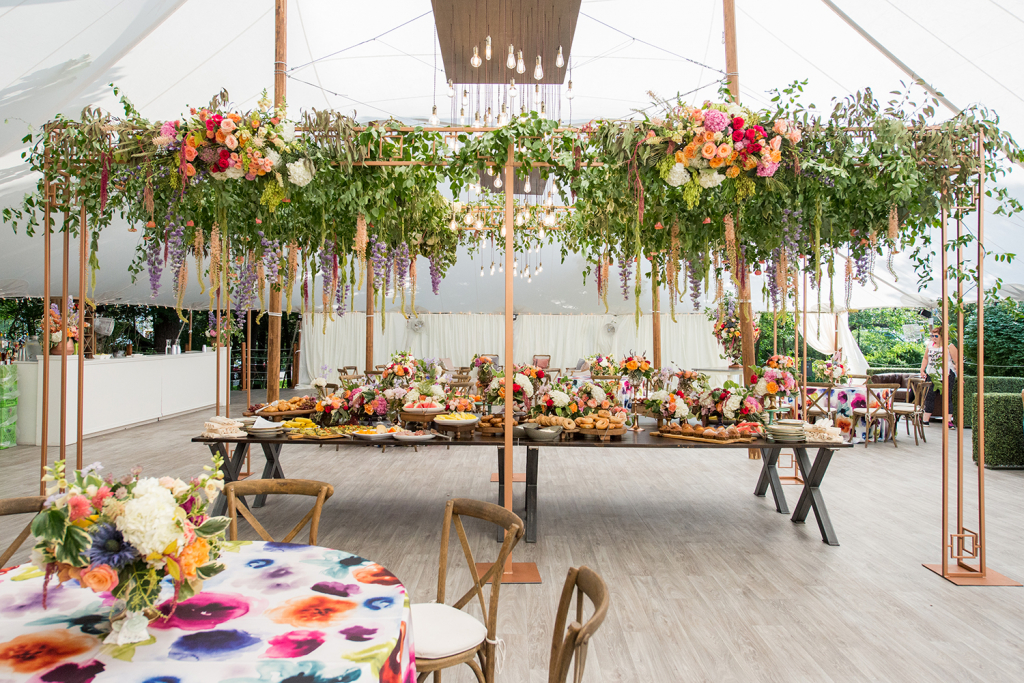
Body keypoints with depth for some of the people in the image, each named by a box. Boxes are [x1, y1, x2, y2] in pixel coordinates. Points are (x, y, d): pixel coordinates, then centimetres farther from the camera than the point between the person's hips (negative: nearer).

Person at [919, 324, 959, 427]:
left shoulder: (949, 346, -4)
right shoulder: (929, 345, 11)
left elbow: (956, 362, -5)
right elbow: (925, 358, 21)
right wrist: (922, 370, 9)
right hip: (931, 375, 5)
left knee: (947, 397, -7)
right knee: (929, 397, 6)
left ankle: (949, 420, -4)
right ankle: (925, 420, 11)